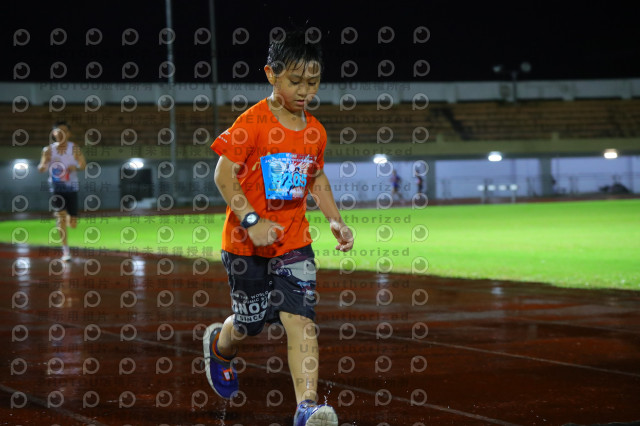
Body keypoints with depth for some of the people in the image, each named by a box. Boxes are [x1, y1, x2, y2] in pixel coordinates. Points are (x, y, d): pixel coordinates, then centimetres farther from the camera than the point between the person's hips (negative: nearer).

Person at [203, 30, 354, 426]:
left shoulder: (314, 131, 4)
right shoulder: (253, 123, -14)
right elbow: (224, 175, -14)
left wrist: (336, 220, 8)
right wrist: (252, 222, -22)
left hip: (294, 242, 4)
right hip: (247, 242, -3)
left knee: (302, 319, -12)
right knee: (250, 323, 10)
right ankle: (218, 344, 45)